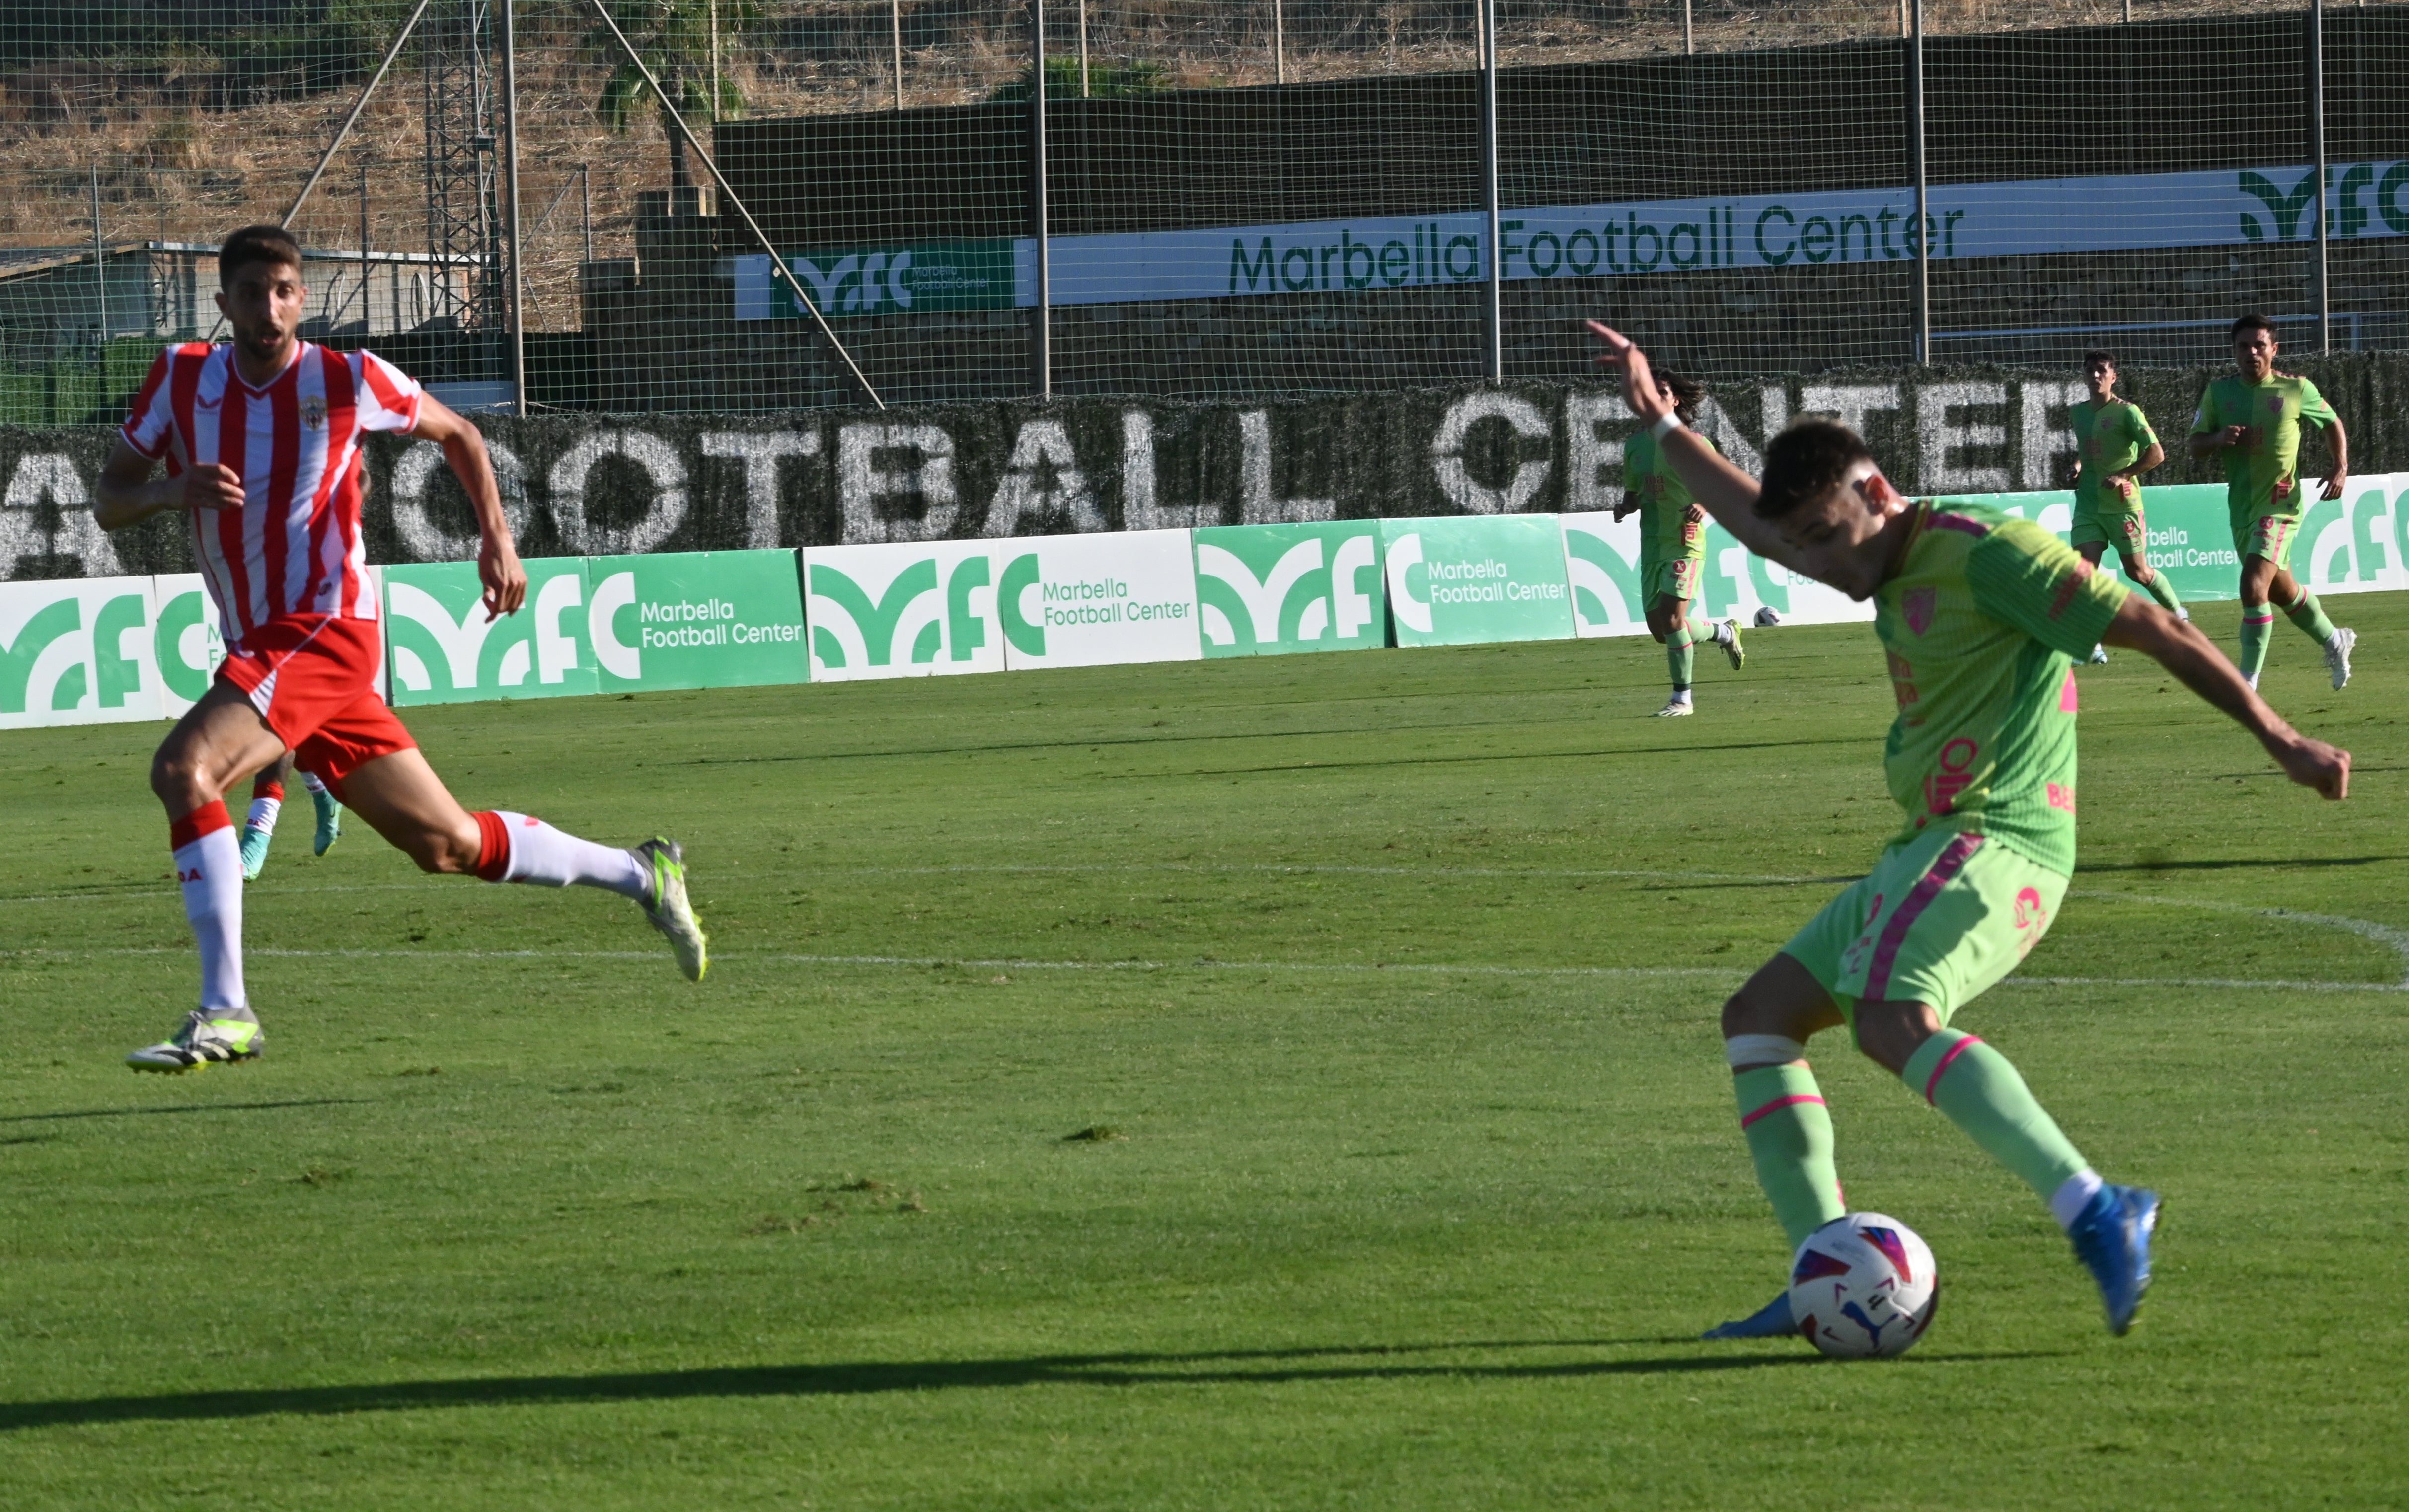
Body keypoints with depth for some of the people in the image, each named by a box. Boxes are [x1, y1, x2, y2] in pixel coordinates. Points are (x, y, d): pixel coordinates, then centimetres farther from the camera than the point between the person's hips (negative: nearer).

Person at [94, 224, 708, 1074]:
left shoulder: (346, 381, -4)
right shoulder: (181, 378, 5)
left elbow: (457, 433, 13)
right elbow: (108, 503, 6)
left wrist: (497, 540, 5)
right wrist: (173, 489, -14)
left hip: (326, 630, -6)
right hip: (255, 647, 6)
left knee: (182, 769, -27)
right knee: (445, 844, 11)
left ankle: (224, 1013, -26)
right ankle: (640, 876, 30)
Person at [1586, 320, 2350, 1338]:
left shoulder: (1984, 554, -9)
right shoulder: (1891, 567, 19)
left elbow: (2151, 628, -10)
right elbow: (1759, 525, 38)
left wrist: (2277, 737, -11)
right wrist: (1660, 423, 41)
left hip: (1996, 843, -10)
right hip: (1926, 851, 10)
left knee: (1889, 1020, -32)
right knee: (1759, 1015, 9)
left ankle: (2097, 1218, -40)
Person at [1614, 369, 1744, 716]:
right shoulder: (1635, 445, 10)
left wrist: (1703, 507, -22)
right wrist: (1625, 507, -4)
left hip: (1684, 543, -6)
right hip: (1652, 544, 6)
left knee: (1671, 619, -18)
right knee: (1660, 630, 7)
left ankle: (1682, 698, -7)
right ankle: (1724, 633, 35)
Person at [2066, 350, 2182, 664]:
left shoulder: (2126, 412, -10)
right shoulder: (2077, 413, 9)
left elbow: (2156, 454, -14)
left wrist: (2123, 476, -21)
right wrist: (2078, 464, 9)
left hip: (2122, 504, -5)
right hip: (2087, 504, 5)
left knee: (2138, 572, 7)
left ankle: (2178, 613, 34)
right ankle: (2092, 644, -11)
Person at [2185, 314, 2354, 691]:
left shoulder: (2297, 390, -6)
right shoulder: (2219, 392, 1)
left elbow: (2332, 423, 10)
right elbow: (2196, 445, 4)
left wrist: (2341, 467, -4)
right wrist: (2219, 439, -18)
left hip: (2281, 504, -5)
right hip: (2241, 505, 5)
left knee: (2254, 586, -21)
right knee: (2282, 591, 20)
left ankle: (2248, 682, -17)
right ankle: (2334, 640, 46)